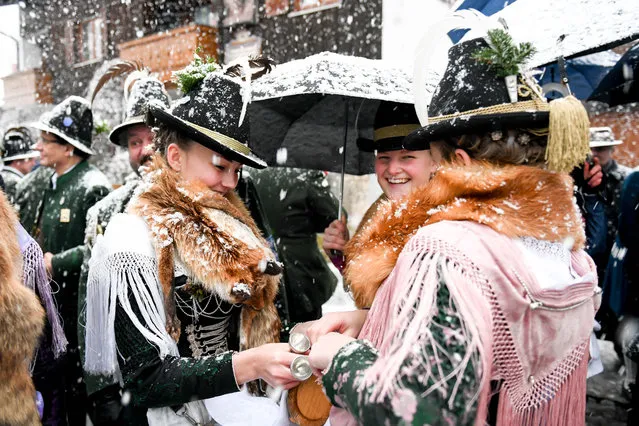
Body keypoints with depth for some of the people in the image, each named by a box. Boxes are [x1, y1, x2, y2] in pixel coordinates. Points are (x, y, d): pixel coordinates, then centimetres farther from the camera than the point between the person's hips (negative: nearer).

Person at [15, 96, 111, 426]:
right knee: (37, 380, 18)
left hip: (71, 308, -7)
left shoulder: (94, 188, -14)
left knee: (73, 386, 8)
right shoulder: (33, 183, 9)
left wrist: (56, 264, -19)